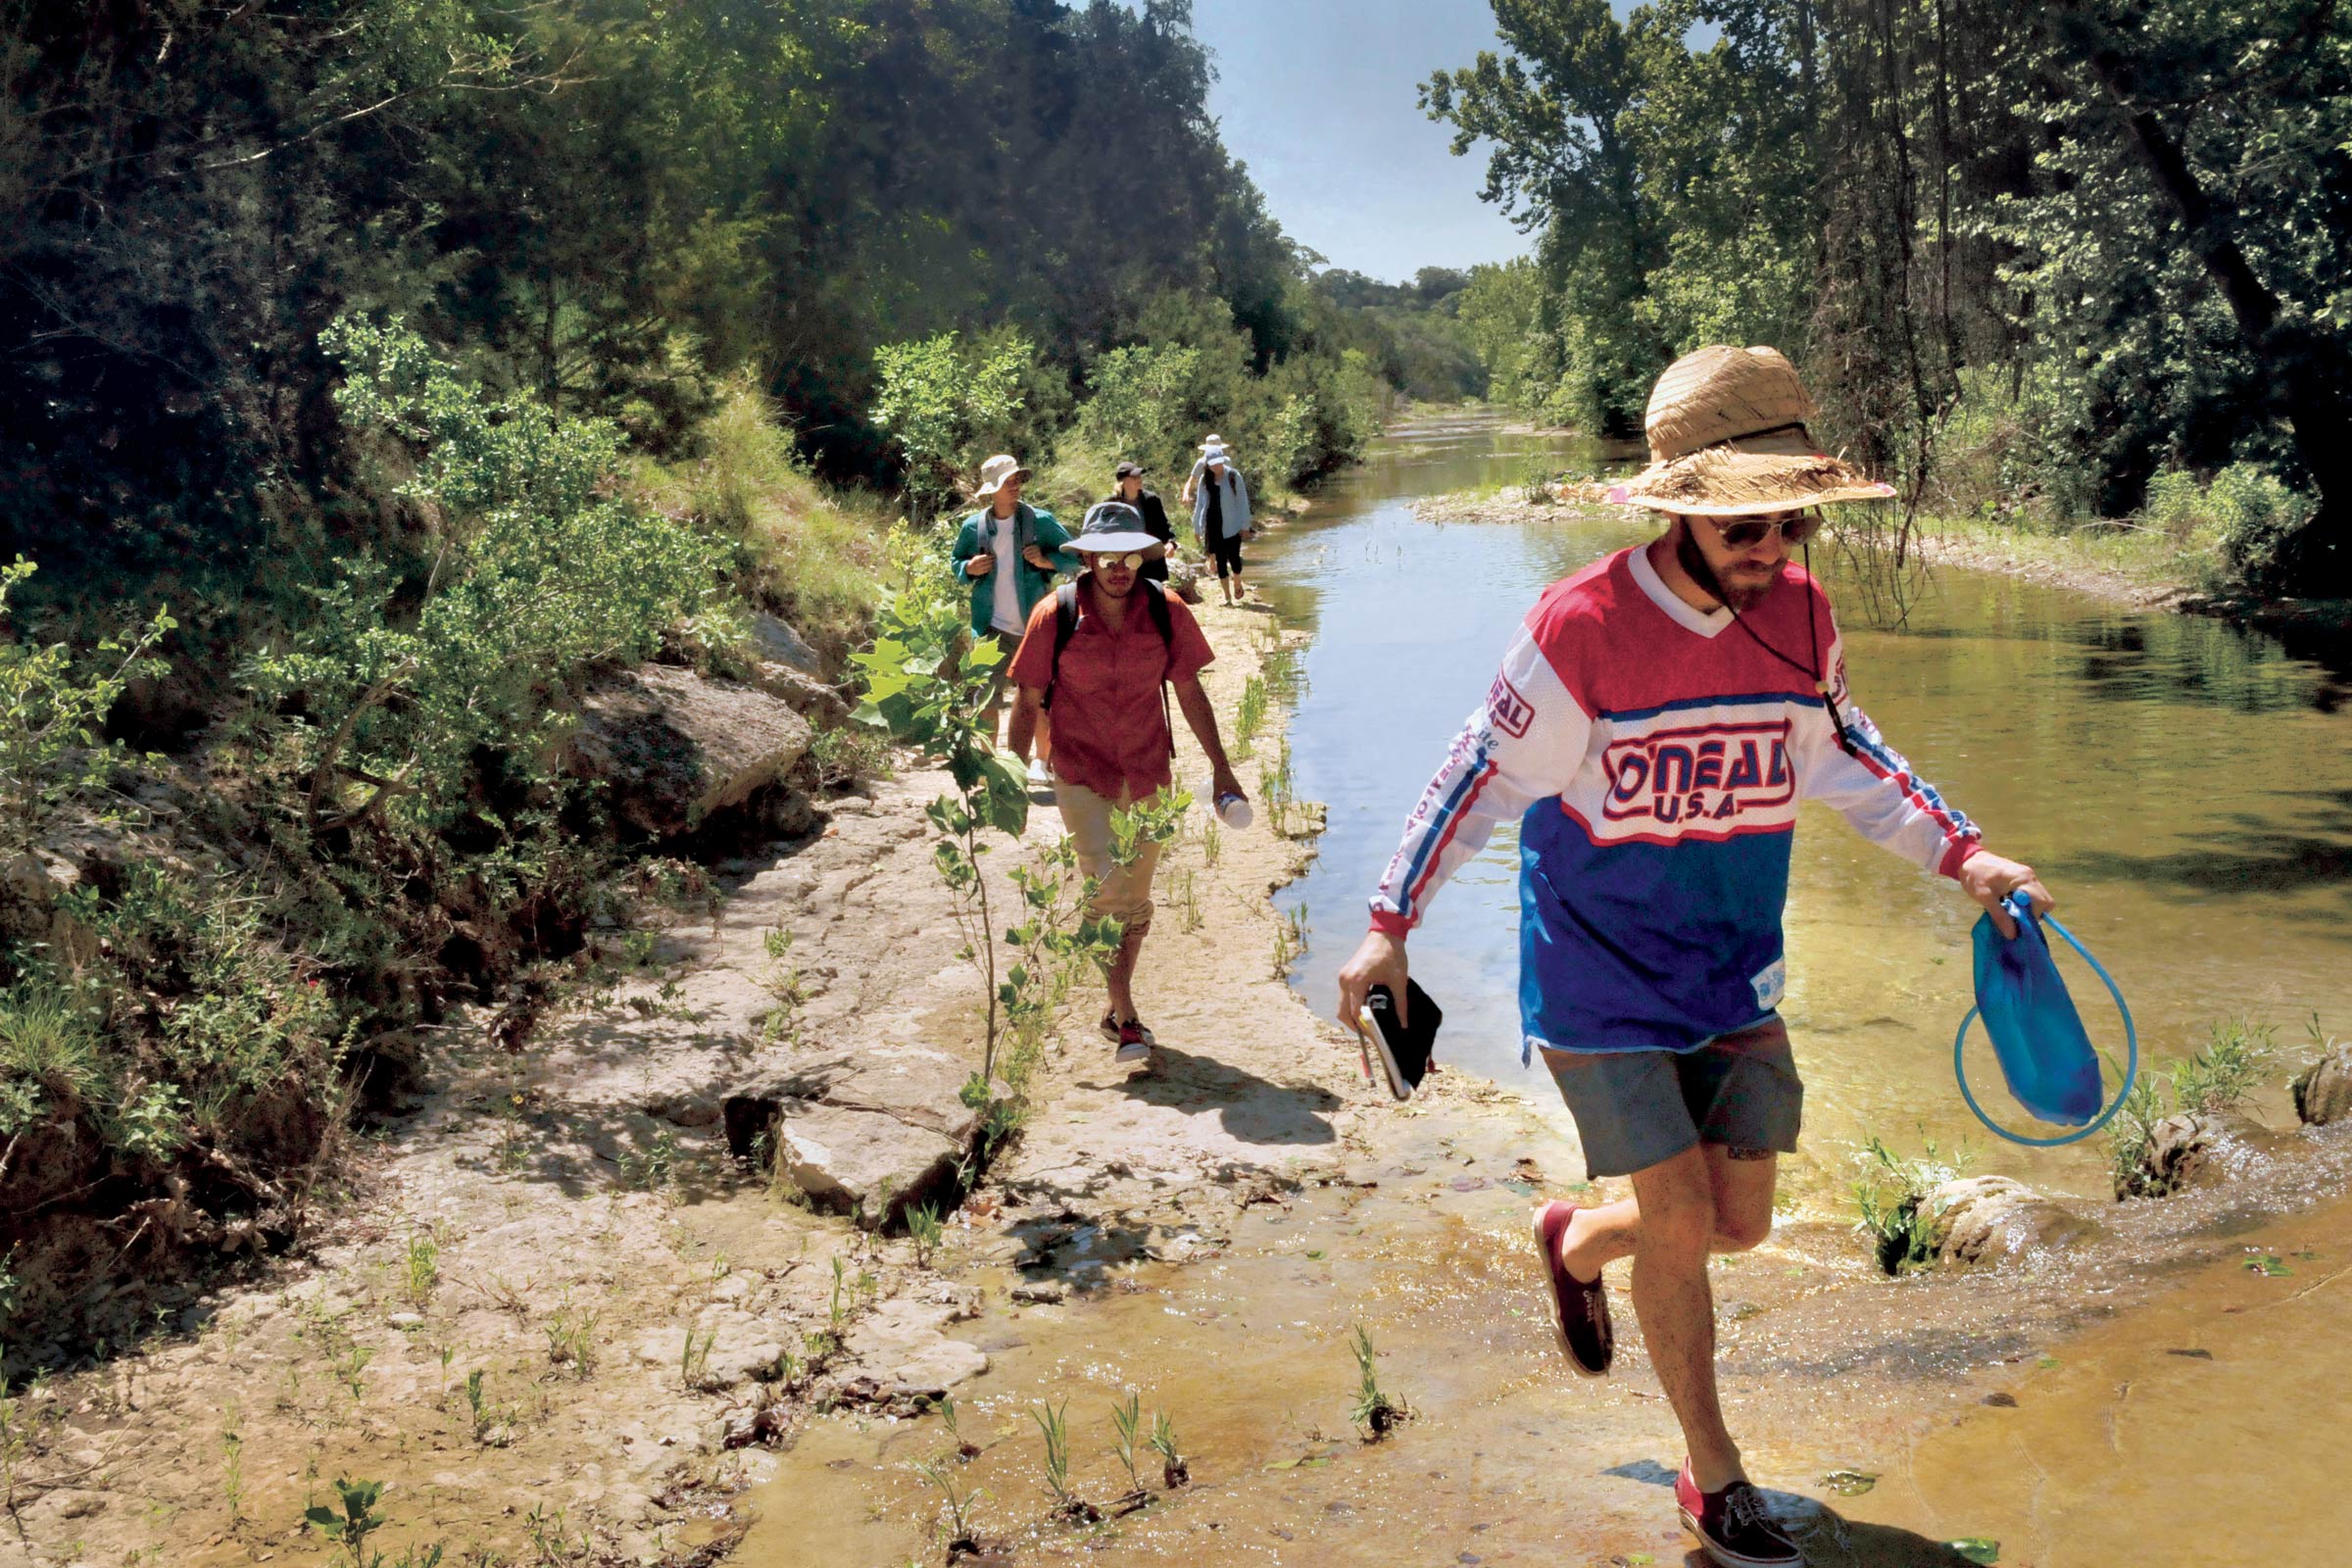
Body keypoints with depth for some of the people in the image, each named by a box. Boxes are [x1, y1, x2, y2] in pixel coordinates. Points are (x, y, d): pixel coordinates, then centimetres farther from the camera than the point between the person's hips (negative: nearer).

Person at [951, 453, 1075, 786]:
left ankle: (1041, 762, 21)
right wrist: (969, 568, -7)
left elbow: (1074, 555, 3)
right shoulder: (973, 527, 0)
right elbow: (955, 562, 15)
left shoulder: (1040, 521, -3)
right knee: (986, 698, 2)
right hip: (992, 628, 1)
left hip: (1034, 626, -1)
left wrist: (1047, 561, -15)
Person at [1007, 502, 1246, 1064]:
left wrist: (1221, 767, 6)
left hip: (1149, 772, 3)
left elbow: (1190, 692, 4)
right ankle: (1127, 1018, -7)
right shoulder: (1054, 616, -11)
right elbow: (1029, 702, -3)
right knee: (1107, 889, -17)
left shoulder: (1166, 612, -6)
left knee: (1136, 897, 12)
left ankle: (1116, 1008, 30)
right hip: (1081, 774, -3)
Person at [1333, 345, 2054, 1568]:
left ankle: (1575, 1246, 42)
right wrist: (1390, 926, -9)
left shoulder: (1801, 618, -5)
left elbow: (1843, 755, 13)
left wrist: (1959, 851, 3)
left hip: (1734, 974, 5)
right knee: (1678, 1223, -3)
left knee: (1739, 1222, 10)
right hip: (1596, 978, -5)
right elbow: (1483, 776, -11)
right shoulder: (1581, 629, -21)